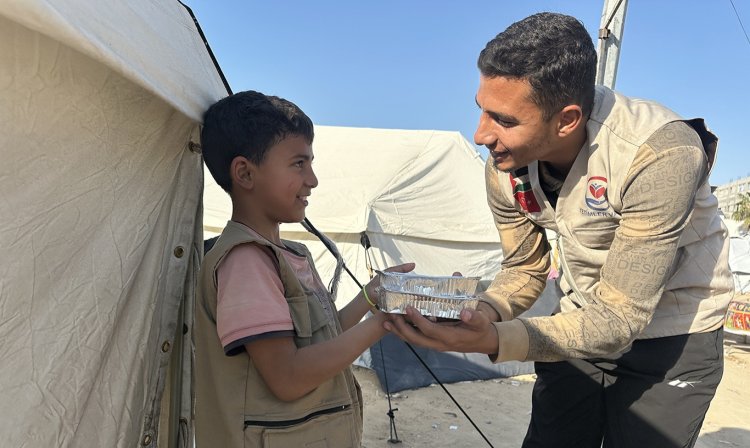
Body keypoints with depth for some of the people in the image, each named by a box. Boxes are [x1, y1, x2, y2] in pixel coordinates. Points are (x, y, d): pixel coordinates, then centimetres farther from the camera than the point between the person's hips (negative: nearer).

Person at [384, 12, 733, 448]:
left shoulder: (660, 155, -33)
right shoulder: (505, 167, -15)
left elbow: (618, 319, -31)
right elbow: (524, 269, -1)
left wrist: (494, 341, -45)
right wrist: (484, 313, -23)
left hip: (669, 338, -4)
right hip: (583, 324, 5)